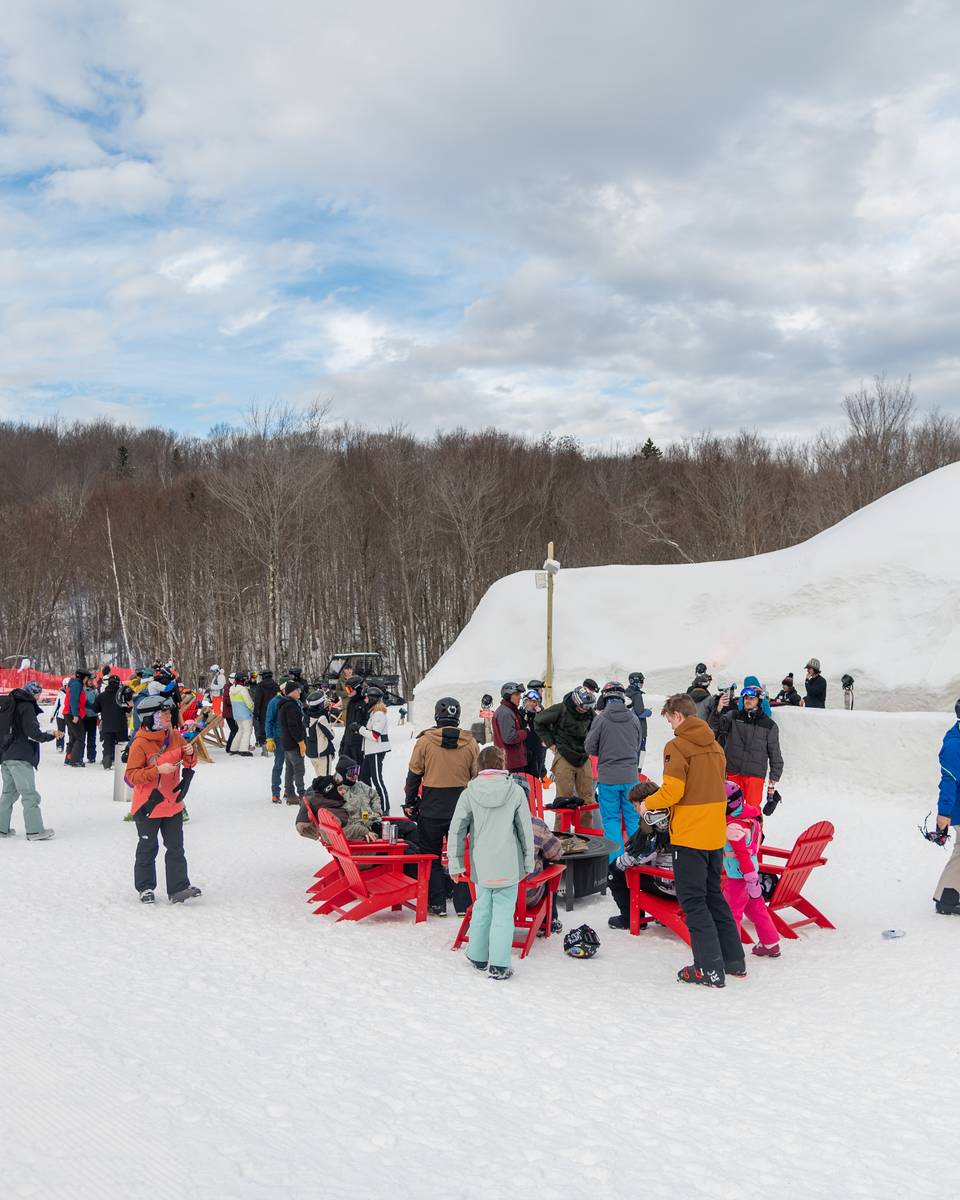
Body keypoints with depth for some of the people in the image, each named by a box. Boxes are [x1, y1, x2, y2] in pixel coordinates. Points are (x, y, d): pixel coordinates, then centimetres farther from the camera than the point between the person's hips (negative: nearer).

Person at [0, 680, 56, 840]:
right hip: (20, 757, -9)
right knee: (29, 794, -7)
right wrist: (50, 736, -7)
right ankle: (35, 830, -9)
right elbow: (32, 732, -17)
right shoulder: (27, 707, -11)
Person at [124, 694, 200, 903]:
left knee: (176, 847, 4)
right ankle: (145, 887, 24)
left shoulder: (175, 736, 2)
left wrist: (190, 755, -11)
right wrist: (157, 771, -29)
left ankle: (178, 888, 7)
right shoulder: (140, 743, -16)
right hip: (148, 805, -5)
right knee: (148, 848, 9)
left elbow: (189, 763, 13)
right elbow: (131, 775, -18)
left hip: (172, 803, 5)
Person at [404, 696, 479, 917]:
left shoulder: (425, 741, -8)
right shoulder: (470, 742, -1)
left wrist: (410, 803, 8)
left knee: (431, 855, 10)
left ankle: (437, 903, 10)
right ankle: (463, 903, 13)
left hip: (431, 809, -2)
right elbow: (477, 776, 6)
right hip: (461, 807, 2)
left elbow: (414, 774, -3)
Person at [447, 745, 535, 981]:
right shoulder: (516, 791, -5)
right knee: (503, 912, 3)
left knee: (482, 908, 18)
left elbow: (456, 830, 0)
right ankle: (499, 966, 1)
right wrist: (528, 863, 10)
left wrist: (455, 864, 8)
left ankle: (478, 957, 29)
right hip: (509, 866, -2)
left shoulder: (469, 793, -3)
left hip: (481, 866, 2)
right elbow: (526, 830, 0)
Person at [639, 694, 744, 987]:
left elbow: (672, 790, -20)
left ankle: (710, 968, -2)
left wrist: (648, 804, -1)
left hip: (689, 834, -8)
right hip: (715, 834, 8)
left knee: (692, 900, -1)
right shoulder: (714, 746, 10)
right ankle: (734, 959, 23)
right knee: (713, 895, 19)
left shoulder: (677, 746, -14)